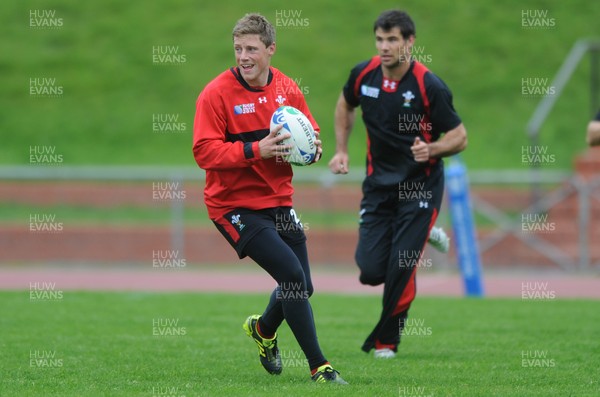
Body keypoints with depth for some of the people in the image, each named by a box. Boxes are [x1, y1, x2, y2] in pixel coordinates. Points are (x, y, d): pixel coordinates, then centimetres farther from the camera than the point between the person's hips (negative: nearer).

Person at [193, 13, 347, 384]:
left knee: (302, 287, 11)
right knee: (291, 274, -19)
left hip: (278, 200, 6)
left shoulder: (288, 88, 3)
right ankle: (319, 367, -10)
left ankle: (263, 328, 45)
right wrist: (255, 150, -30)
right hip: (234, 205, -6)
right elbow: (205, 152, -20)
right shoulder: (216, 94, -13)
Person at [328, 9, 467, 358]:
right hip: (379, 182, 4)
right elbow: (346, 106, 18)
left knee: (400, 267, -12)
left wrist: (431, 150, -28)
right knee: (370, 269, -5)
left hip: (421, 184, -4)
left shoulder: (429, 86, -17)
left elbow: (460, 138, -9)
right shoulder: (363, 74, -5)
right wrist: (341, 150, 10)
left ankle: (385, 341, 11)